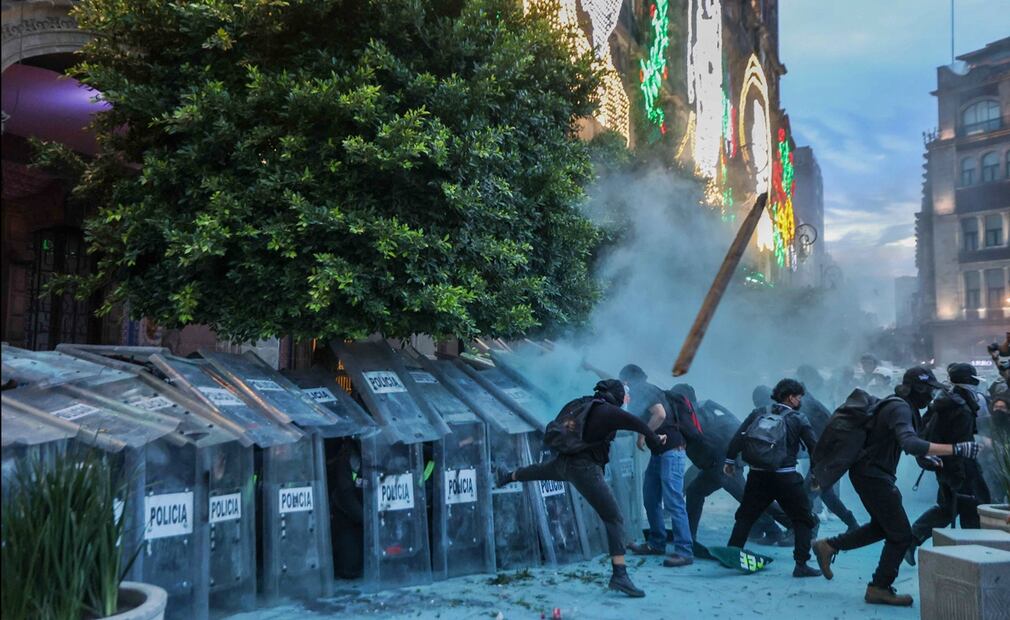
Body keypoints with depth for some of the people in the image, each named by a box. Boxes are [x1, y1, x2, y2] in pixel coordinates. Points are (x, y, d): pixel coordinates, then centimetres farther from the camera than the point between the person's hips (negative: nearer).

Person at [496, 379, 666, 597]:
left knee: (539, 470, 40)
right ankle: (619, 575, -19)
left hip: (563, 462, 8)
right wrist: (654, 440, -4)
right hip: (585, 468, -8)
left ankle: (507, 477, 70)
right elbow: (637, 424, -21)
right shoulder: (608, 411, -13)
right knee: (614, 519, -8)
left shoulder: (581, 404, 8)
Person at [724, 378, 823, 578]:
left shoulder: (759, 413, 9)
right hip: (786, 478, -3)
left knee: (745, 516, 15)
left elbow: (738, 436, 2)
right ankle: (801, 565, 3)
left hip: (757, 476, 3)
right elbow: (814, 448, -1)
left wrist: (730, 460, 7)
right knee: (803, 520, 10)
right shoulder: (798, 420, 1)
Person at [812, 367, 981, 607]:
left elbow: (905, 441, 26)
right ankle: (880, 589, 9)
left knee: (882, 527, 23)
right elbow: (910, 444, -39)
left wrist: (927, 455, 12)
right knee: (901, 535, -2)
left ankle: (828, 546, 26)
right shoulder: (900, 409, -21)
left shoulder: (899, 405, 11)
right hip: (873, 476, -10)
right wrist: (955, 449, -41)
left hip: (871, 473, 10)